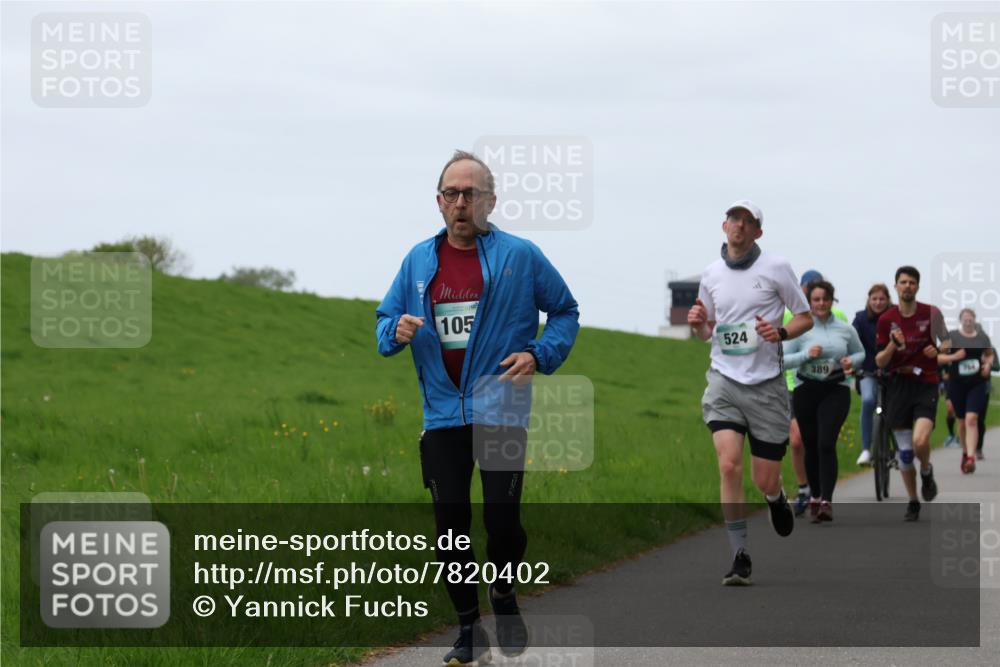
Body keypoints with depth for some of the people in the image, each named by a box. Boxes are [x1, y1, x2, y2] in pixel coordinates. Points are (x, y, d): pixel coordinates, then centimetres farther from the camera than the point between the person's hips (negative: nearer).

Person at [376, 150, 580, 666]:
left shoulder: (520, 256, -1)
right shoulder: (419, 260, 8)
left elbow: (566, 311, 8)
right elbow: (385, 319, 15)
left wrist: (538, 355, -8)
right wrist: (397, 331, -9)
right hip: (442, 415, 3)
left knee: (502, 519, -10)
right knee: (450, 526, 4)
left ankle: (503, 593, 22)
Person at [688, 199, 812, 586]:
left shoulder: (776, 268, 0)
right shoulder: (712, 274, 9)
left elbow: (806, 318, 6)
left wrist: (780, 333, -14)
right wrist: (697, 324, -3)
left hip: (766, 384, -1)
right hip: (724, 382, 2)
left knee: (764, 480, 1)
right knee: (729, 464, -18)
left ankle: (776, 498, 41)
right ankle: (740, 558, -11)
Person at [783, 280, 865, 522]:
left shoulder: (845, 329, 5)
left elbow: (860, 353, 19)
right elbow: (783, 359, -2)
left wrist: (852, 361, -4)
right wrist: (806, 355, -18)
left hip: (836, 392, -1)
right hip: (806, 391, 1)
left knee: (826, 443, -15)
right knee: (811, 446, 8)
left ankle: (826, 501, -19)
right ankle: (815, 496, 27)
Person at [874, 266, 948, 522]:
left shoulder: (930, 314, -2)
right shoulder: (886, 319, 1)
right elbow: (879, 362, 1)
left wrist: (936, 351, -10)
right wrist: (893, 344, -18)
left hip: (926, 385, -2)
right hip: (898, 384, 2)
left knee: (920, 441, -22)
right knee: (904, 450, 4)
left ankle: (927, 472, 12)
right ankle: (913, 502, 20)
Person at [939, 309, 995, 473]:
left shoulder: (982, 337, 5)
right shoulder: (951, 337, 0)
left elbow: (990, 354, 20)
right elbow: (938, 357, 0)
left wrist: (988, 364, -1)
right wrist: (953, 357, -16)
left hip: (977, 384, -1)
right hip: (957, 384, 1)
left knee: (972, 419, -16)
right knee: (962, 421, 12)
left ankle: (971, 458, -22)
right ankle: (965, 452, 35)